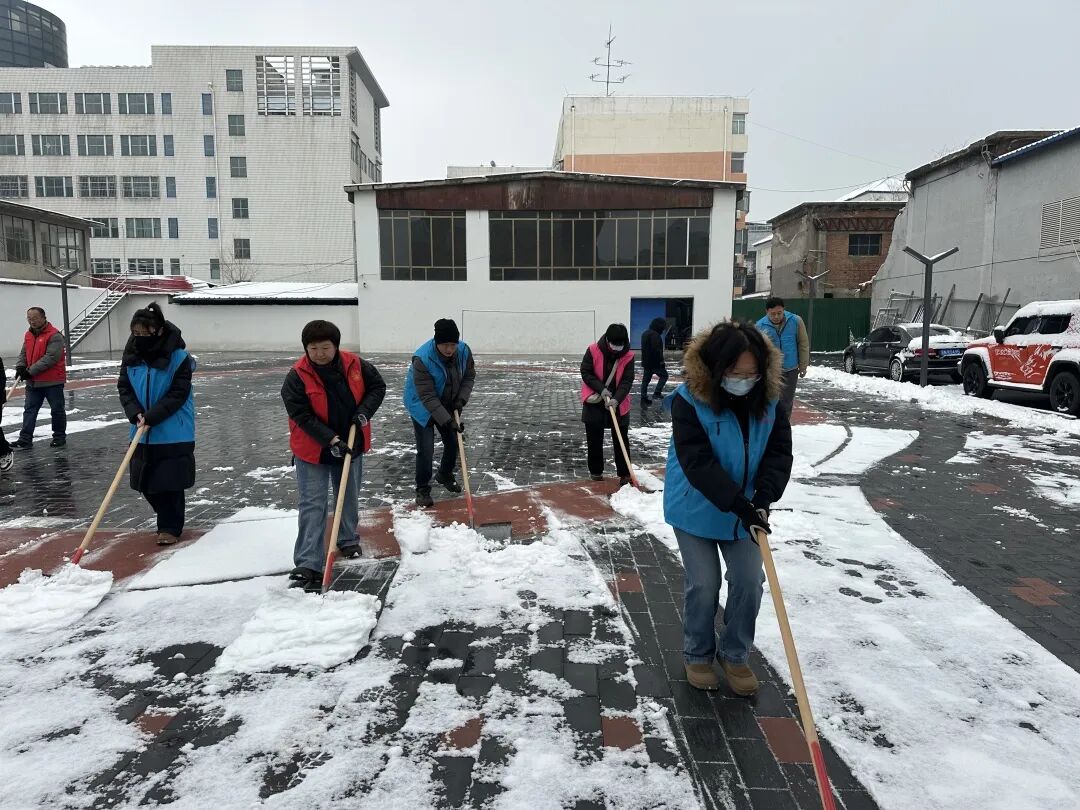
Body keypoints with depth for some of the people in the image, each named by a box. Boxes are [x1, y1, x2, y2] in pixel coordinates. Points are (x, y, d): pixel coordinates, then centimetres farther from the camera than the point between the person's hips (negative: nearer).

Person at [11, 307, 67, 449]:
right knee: (29, 410, 5)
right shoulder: (28, 335, 11)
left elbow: (51, 358, -22)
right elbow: (23, 353, 14)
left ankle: (59, 437, 18)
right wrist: (20, 366, -6)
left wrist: (31, 371, -22)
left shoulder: (54, 335, -15)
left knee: (57, 410, 5)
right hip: (32, 382, 7)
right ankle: (25, 440, 7)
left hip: (53, 381, -7)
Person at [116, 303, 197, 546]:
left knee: (170, 480, -2)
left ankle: (170, 527, 12)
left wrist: (151, 417, -22)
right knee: (146, 481, 12)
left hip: (173, 432, -6)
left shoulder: (178, 357, -15)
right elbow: (124, 387, 4)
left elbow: (178, 394, -16)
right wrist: (136, 414, -12)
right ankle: (168, 518, 31)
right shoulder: (132, 354, 0)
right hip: (143, 432, 6)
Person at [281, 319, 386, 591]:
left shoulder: (355, 364, -10)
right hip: (312, 450, -3)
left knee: (350, 498, 20)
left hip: (351, 445, 4)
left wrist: (364, 410, -14)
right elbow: (301, 415, -19)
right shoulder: (297, 376, -18)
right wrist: (331, 440, -26)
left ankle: (349, 541, 43)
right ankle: (309, 565, -2)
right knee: (312, 506, -5)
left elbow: (377, 386, 4)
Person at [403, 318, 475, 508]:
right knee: (426, 449, -9)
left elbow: (469, 376, -1)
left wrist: (461, 400, -15)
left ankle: (445, 475, 41)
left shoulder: (464, 351, -18)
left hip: (448, 405, 5)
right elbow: (427, 397, -32)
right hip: (423, 407, -5)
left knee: (453, 442, 14)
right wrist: (447, 420, -35)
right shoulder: (422, 359, -34)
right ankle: (422, 489, 11)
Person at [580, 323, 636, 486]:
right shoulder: (593, 351, -14)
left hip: (618, 404, 1)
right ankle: (596, 471, 23)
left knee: (621, 440, 3)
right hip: (594, 402, 0)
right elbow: (586, 373, -10)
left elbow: (627, 381, -15)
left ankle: (624, 473, 11)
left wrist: (617, 399, -29)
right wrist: (601, 389, -21)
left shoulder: (628, 356, -11)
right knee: (594, 440, 8)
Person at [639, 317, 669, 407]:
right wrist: (661, 361, -18)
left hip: (646, 362, 9)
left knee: (645, 380, 10)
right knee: (664, 375, 8)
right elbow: (657, 350, -24)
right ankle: (657, 393, -1)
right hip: (654, 362, -9)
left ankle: (644, 399, 11)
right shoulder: (655, 335, -18)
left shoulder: (645, 333, 15)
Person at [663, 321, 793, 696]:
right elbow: (698, 463, -29)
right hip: (696, 510, -4)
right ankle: (698, 656, 27)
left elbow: (779, 451, -7)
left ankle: (735, 656, 27)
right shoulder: (689, 401, -24)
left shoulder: (768, 400, -9)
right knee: (703, 585, 3)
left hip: (746, 510, 4)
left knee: (749, 582, 6)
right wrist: (740, 505, -33)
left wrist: (764, 497, -23)